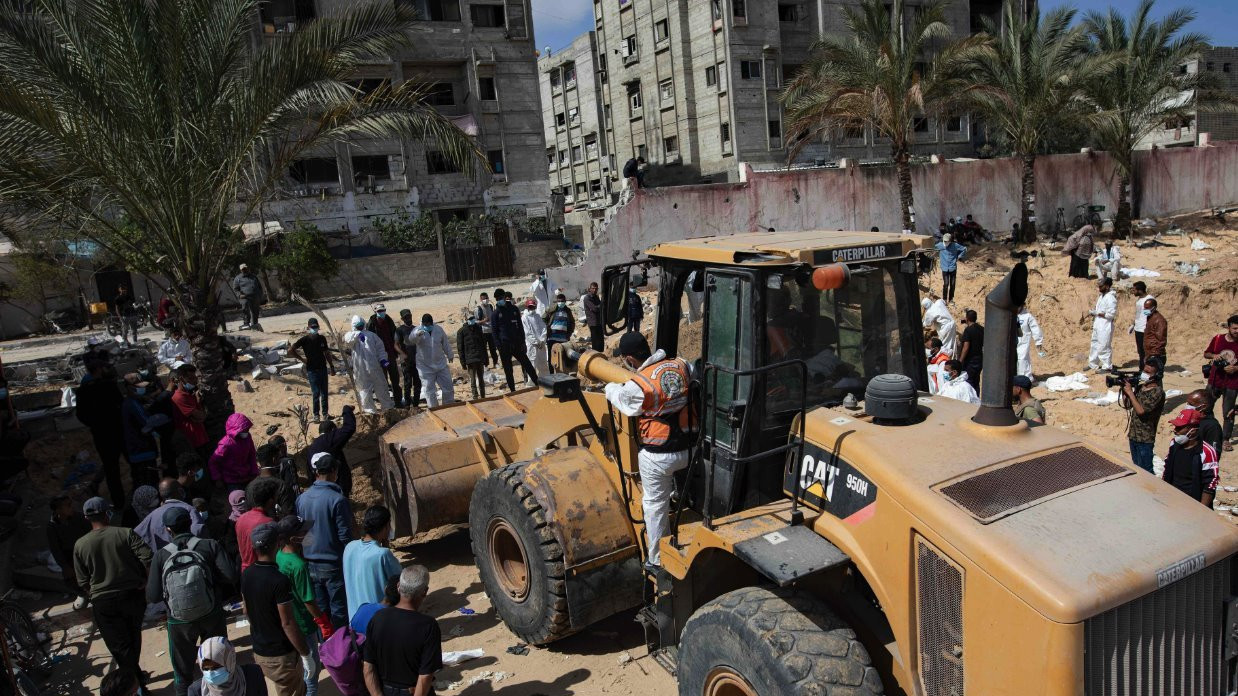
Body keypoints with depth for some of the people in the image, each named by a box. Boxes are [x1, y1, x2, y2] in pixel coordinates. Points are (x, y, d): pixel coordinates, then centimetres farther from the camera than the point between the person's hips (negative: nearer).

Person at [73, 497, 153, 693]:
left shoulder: (80, 545, -4)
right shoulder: (126, 533, -9)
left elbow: (83, 581, 1)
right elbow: (147, 558, -18)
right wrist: (143, 581, -2)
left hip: (103, 603, -1)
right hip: (133, 596, 1)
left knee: (119, 646, 7)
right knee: (133, 637, 23)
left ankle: (137, 683, 6)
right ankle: (134, 673, 39)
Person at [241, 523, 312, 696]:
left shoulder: (246, 575, -3)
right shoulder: (280, 581, -26)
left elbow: (247, 610, 10)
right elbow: (288, 623, -23)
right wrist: (305, 654, -14)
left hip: (259, 650, 7)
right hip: (282, 655, -7)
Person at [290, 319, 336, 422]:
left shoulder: (322, 338, 5)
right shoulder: (304, 340, -8)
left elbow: (327, 353, 13)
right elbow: (290, 351, -11)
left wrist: (332, 367, 11)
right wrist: (302, 359, -10)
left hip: (323, 368, 4)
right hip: (312, 370, -4)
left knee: (325, 392, 8)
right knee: (316, 393, -3)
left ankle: (325, 412, 19)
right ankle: (316, 414, 6)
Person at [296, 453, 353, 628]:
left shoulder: (302, 498, -2)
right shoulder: (337, 500, -19)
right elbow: (345, 536, -15)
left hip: (311, 565, 5)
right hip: (334, 565, -5)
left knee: (320, 609, 16)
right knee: (339, 610, 6)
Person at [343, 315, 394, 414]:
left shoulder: (370, 334, 13)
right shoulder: (351, 336, 2)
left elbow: (380, 347, 13)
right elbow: (347, 339, -23)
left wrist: (382, 358, -1)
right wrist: (358, 334, -39)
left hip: (374, 366, 3)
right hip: (361, 369, -3)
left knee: (381, 387, 11)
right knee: (365, 389, 4)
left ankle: (388, 407, 24)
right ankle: (370, 410, 15)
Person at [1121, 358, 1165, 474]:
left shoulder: (1157, 392, -16)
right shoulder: (1140, 386, 6)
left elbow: (1141, 410, -23)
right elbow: (1127, 405, 13)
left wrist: (1130, 392, -17)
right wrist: (1124, 390, -2)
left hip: (1145, 438, -7)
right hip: (1133, 435, 7)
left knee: (1145, 471, 1)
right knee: (1137, 467, 18)